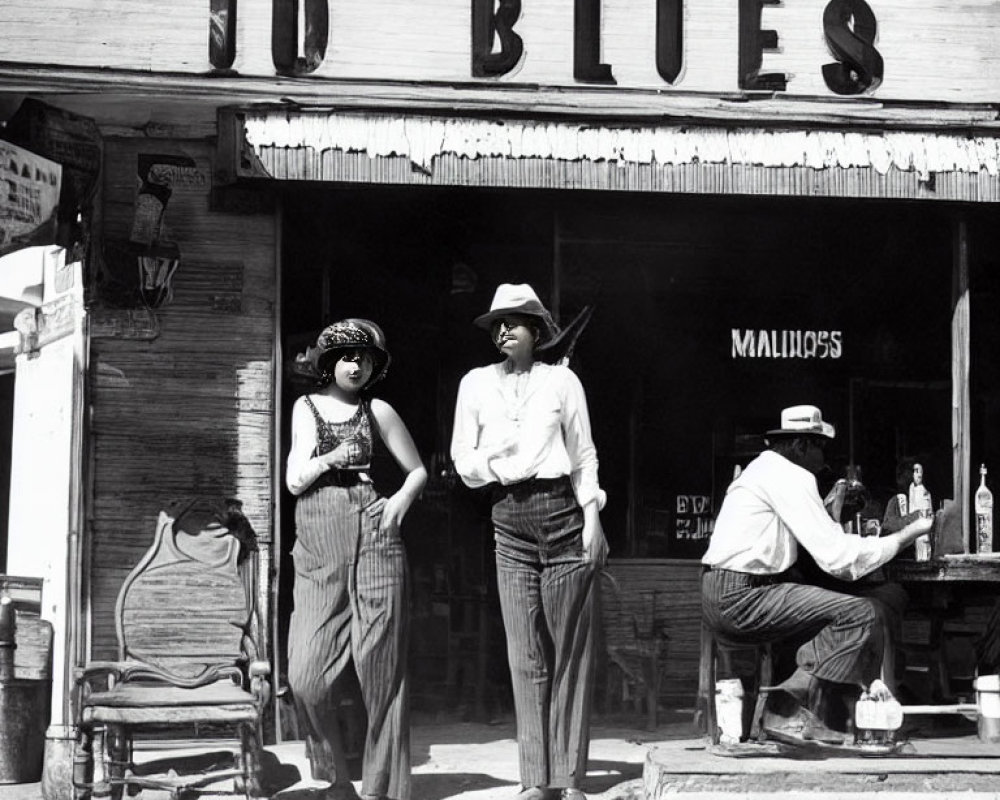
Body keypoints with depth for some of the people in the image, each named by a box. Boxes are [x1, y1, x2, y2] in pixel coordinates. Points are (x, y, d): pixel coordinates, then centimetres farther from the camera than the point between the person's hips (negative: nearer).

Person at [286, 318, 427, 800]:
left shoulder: (377, 411, 11)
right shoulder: (306, 407, 14)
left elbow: (418, 471, 17)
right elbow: (294, 481, 9)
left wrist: (401, 501, -3)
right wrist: (328, 458, -10)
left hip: (372, 538, -1)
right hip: (317, 545, 1)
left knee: (380, 669, -3)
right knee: (307, 675, -9)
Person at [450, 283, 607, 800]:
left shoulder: (561, 380, 7)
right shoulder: (477, 384, 12)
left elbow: (583, 455, 7)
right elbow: (462, 459, 12)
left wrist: (592, 516, -1)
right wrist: (491, 463, -8)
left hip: (562, 510, -1)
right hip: (509, 519, 2)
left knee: (571, 650, -2)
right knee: (525, 653, 0)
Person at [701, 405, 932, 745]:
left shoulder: (764, 467, 21)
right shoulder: (791, 477, -11)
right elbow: (837, 557, -16)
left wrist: (829, 514, 12)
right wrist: (906, 535, -7)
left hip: (723, 599, 11)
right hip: (742, 599, -11)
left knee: (834, 613, 18)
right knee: (861, 614, -13)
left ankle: (824, 719, 7)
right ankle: (789, 710, -12)